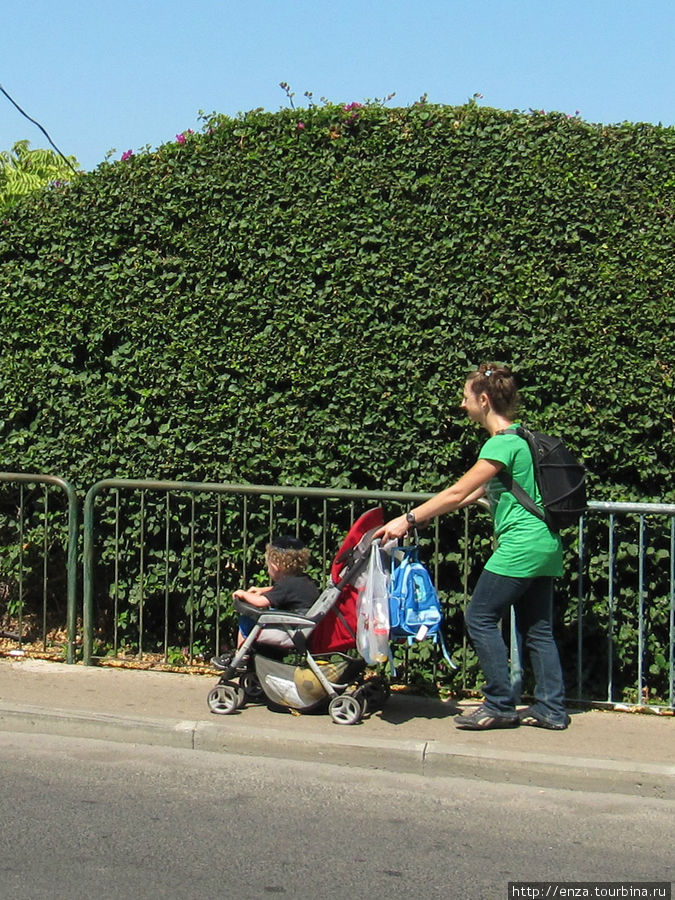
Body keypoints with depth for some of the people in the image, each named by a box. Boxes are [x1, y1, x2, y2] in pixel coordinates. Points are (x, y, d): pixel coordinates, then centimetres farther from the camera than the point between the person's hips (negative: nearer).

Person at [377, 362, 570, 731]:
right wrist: (423, 517, 19)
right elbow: (476, 492, 20)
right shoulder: (519, 439, 16)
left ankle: (500, 706, 1)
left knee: (481, 619, -2)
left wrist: (409, 519, -12)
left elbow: (458, 492, -16)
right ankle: (551, 709, 14)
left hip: (520, 546, -10)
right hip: (545, 545, 10)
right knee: (537, 628, 12)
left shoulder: (503, 444, -14)